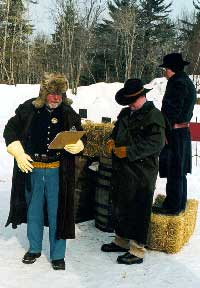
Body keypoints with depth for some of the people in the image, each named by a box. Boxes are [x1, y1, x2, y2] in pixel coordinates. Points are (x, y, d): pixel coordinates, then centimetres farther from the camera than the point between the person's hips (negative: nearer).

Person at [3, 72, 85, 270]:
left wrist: (77, 146, -13)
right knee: (33, 211, 15)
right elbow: (10, 130, 4)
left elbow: (80, 137, 10)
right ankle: (34, 249, 34)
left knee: (57, 213, 4)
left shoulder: (68, 113, -1)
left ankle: (58, 255, 20)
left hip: (57, 172, -1)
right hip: (31, 169, 1)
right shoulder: (28, 109, -4)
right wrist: (19, 154, -8)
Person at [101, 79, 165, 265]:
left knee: (138, 211, -1)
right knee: (119, 206, 19)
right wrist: (112, 140, 5)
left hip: (141, 173, -8)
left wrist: (129, 151, -22)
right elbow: (117, 130, 29)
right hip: (121, 170, 8)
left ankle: (137, 251, 11)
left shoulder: (154, 115, -10)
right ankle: (121, 240, 37)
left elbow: (156, 143, -19)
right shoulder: (125, 113, 14)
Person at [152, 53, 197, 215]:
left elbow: (171, 111, -21)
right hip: (184, 131, 10)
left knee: (174, 171, -1)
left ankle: (172, 207, 8)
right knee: (180, 170, 18)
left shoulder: (177, 83, -17)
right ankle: (180, 203, 29)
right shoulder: (187, 82, 15)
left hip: (174, 133, -10)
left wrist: (164, 132, -18)